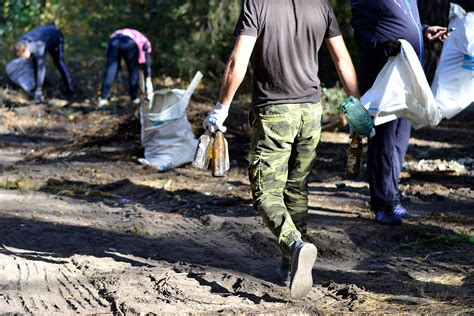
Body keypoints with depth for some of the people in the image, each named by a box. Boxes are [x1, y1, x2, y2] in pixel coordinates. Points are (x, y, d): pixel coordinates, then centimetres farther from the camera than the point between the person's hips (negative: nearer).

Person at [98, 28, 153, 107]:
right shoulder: (144, 42, 31)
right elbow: (147, 62, 19)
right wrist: (148, 81, 14)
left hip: (114, 39, 3)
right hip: (130, 43, -3)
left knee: (110, 70, 7)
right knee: (133, 70, 15)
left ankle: (103, 98, 3)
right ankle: (134, 98, 20)